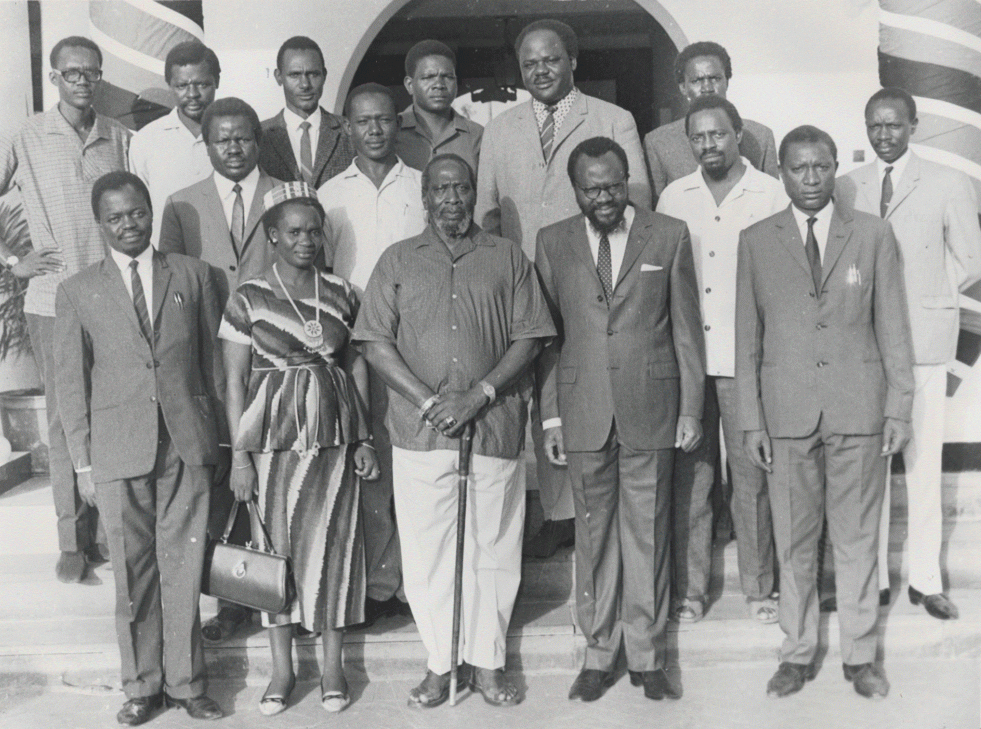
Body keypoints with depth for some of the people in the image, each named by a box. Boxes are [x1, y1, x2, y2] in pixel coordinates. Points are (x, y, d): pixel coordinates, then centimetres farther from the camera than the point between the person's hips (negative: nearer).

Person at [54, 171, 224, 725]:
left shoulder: (194, 275, 6)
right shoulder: (78, 292, 5)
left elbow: (213, 360, 8)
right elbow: (71, 382, 6)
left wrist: (218, 438, 6)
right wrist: (82, 461, 2)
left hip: (187, 444, 0)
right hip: (117, 449, 0)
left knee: (183, 565, 4)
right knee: (133, 570, 7)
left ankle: (185, 682, 18)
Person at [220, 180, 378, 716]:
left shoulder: (341, 293, 3)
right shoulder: (248, 298, -4)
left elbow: (356, 365, 8)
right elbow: (235, 381, -2)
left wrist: (363, 439, 4)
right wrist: (240, 454, -6)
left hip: (334, 436, 2)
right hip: (272, 436, -1)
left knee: (332, 544, 7)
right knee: (277, 546, 7)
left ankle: (333, 664, 22)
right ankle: (282, 667, 22)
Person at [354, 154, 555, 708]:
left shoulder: (508, 258, 9)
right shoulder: (399, 261, 10)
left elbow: (529, 337, 2)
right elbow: (375, 341, 3)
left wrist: (478, 395, -10)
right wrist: (427, 400, -9)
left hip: (496, 427, 0)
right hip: (419, 430, 0)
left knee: (494, 549, 5)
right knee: (427, 549, 3)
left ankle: (488, 662, 19)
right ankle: (439, 665, 16)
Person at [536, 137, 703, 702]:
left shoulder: (669, 236, 4)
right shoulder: (553, 243, 7)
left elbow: (687, 329, 5)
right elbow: (546, 333, 7)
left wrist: (691, 410, 2)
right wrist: (551, 415, 3)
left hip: (650, 409, -1)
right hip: (583, 412, 1)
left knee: (648, 534, 5)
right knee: (594, 534, 8)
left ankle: (647, 657, 19)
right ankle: (599, 654, 21)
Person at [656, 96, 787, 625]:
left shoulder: (771, 195, 2)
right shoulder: (673, 198, 9)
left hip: (747, 358, -2)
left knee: (752, 476, 3)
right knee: (688, 476, 5)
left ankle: (759, 587, 17)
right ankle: (689, 589, 15)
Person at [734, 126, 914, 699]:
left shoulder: (874, 235, 4)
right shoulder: (756, 242, 4)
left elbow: (893, 328, 5)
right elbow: (747, 338, 4)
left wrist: (899, 409, 1)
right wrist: (750, 420, 0)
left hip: (859, 412, 0)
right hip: (787, 413, 0)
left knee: (858, 538, 8)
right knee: (794, 540, 8)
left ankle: (861, 655, 23)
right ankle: (798, 653, 22)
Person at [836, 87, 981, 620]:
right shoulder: (846, 188, 7)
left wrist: (924, 298, 2)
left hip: (924, 339, -1)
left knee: (924, 461, 3)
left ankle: (925, 579, 13)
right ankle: (871, 577, 13)